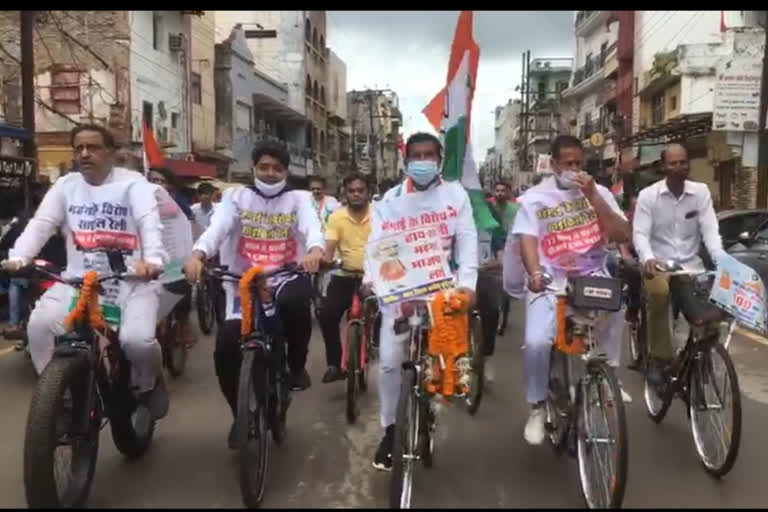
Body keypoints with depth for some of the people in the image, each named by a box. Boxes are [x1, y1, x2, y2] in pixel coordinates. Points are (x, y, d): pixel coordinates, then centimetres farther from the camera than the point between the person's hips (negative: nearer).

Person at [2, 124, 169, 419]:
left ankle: (150, 384, 10)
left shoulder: (133, 183, 0)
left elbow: (150, 223, -17)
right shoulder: (66, 185, 12)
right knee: (40, 325, -21)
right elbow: (40, 224, 2)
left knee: (137, 339, -25)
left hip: (130, 280, -3)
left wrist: (153, 260, -37)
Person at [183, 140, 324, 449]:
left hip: (286, 280, -1)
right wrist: (197, 255, -32)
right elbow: (217, 228, -10)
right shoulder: (236, 196, 8)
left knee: (295, 300, -36)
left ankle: (296, 365, -7)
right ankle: (241, 415, 16)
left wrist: (315, 250, -38)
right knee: (225, 348, -12)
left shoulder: (298, 199, 8)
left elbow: (312, 227, -13)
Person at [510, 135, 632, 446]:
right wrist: (535, 273, -30)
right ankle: (538, 408, 3)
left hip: (593, 278, 3)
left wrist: (593, 196, -13)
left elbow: (621, 235, -4)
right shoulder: (534, 198, 2)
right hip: (551, 282, -3)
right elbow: (527, 240, -11)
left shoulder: (599, 192, 7)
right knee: (536, 342, -20)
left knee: (616, 307, -24)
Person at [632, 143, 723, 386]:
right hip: (658, 264, -3)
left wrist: (721, 260, -24)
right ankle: (659, 358, -19)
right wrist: (647, 258, -32)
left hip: (691, 264, 3)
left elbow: (710, 229, -6)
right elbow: (640, 233, -11)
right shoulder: (648, 195, -4)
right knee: (659, 292, -35)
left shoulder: (701, 191, 2)